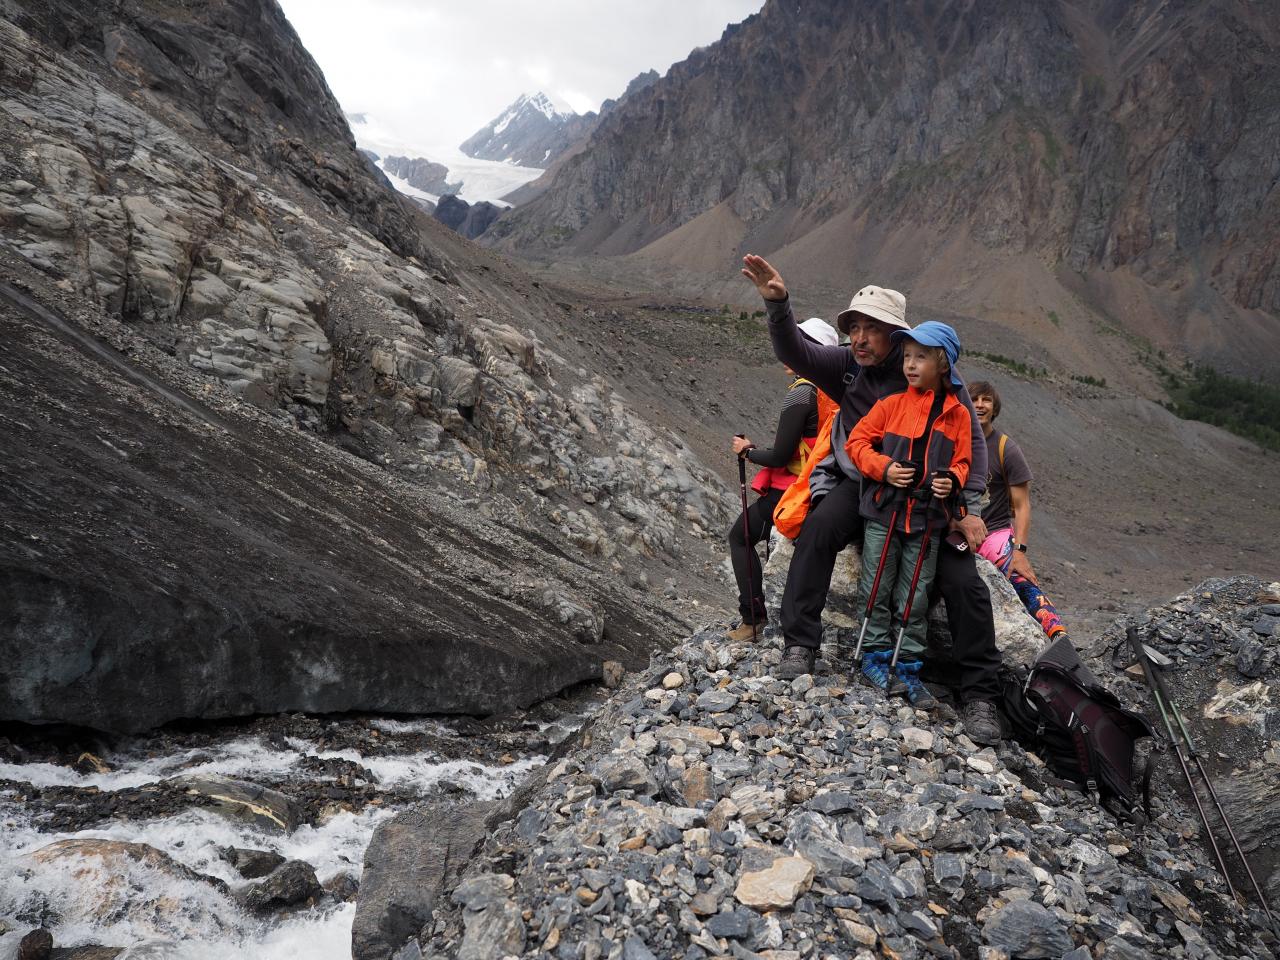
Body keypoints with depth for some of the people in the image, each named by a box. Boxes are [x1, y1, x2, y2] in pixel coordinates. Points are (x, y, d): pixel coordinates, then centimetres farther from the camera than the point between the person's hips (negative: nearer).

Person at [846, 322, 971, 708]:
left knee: (915, 597, 8)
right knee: (878, 589, 6)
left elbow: (962, 460, 10)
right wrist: (883, 468, -14)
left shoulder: (957, 414, 3)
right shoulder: (891, 404, -1)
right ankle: (876, 655, 20)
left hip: (927, 517, 1)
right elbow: (857, 441, 1)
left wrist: (953, 480, -11)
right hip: (884, 511, -1)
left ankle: (907, 667, 18)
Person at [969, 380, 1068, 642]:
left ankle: (1060, 638, -39)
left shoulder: (1007, 449, -2)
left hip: (995, 531, -3)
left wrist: (1019, 551, -14)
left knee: (1025, 583, -26)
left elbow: (1021, 506, -3)